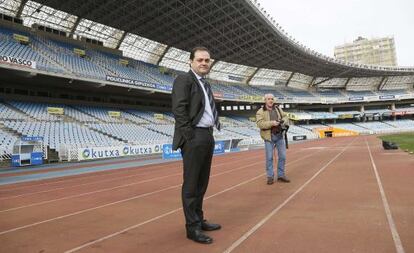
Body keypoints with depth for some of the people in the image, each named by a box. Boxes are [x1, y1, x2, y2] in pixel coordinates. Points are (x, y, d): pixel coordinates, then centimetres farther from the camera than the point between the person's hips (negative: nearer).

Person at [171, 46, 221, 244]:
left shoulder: (205, 84, 20)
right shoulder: (184, 79, -6)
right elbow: (179, 109, -16)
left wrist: (210, 134, 10)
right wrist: (190, 137, -19)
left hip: (208, 136, 9)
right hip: (194, 137, -9)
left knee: (202, 182, 16)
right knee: (191, 184, 0)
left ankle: (199, 220, 29)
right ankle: (192, 227, 11)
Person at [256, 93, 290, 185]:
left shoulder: (278, 108, 8)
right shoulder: (260, 112, -7)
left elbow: (285, 116, 14)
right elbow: (260, 123, -18)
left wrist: (283, 121, -9)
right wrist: (272, 123, -27)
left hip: (279, 135, 5)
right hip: (269, 137, -4)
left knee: (282, 156, 7)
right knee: (269, 157, 1)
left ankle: (281, 175, 21)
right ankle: (270, 177, 14)